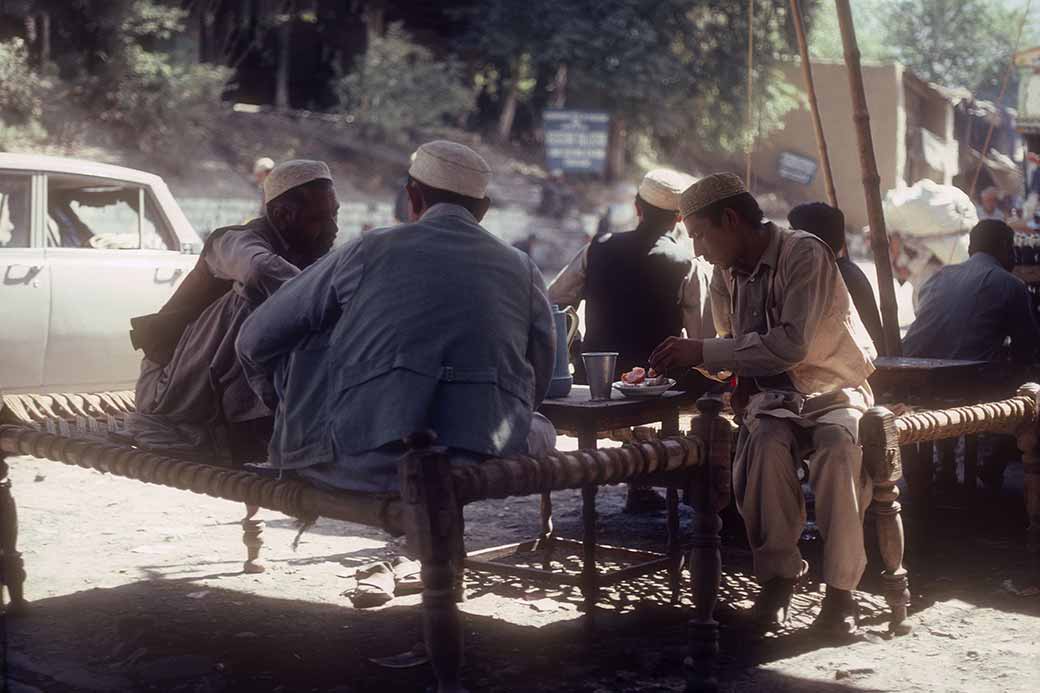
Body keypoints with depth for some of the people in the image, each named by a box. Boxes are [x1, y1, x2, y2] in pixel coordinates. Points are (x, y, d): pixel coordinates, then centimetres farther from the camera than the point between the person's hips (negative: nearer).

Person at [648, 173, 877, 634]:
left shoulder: (804, 253, -17)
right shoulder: (725, 274, 6)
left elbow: (792, 343, -29)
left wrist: (703, 352, -27)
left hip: (835, 390, -4)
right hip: (774, 395, 4)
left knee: (838, 446, -37)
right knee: (766, 444, -31)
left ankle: (840, 588, -25)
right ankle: (777, 577, -18)